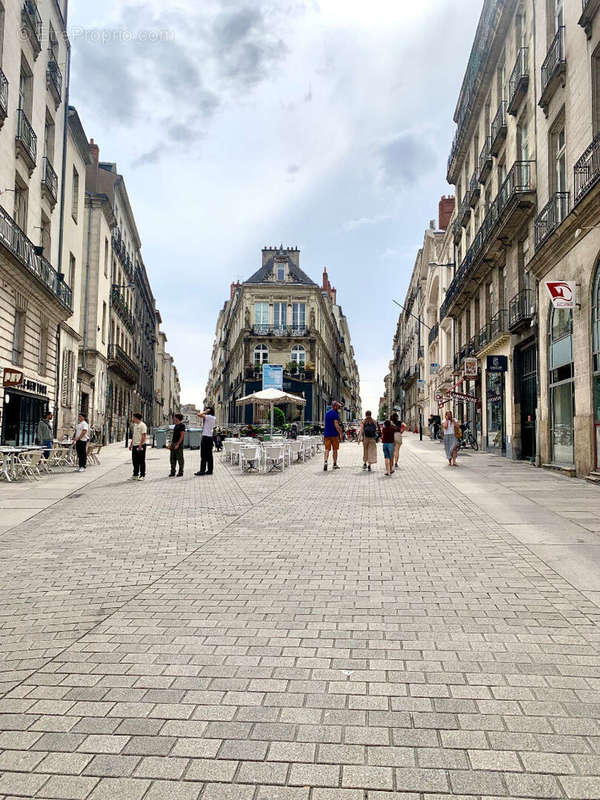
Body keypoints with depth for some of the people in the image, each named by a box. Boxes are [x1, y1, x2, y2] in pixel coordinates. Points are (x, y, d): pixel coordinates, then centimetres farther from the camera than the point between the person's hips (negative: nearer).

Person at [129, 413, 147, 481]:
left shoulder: (142, 425, -12)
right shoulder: (135, 425, 17)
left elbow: (144, 436, -17)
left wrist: (140, 445, -23)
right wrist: (131, 444, 18)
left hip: (141, 445, -9)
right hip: (134, 445, 9)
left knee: (141, 461, -3)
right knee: (135, 461, 12)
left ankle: (142, 475, 3)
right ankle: (135, 475, 20)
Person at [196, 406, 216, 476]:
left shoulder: (209, 417, -13)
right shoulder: (213, 418, 12)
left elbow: (200, 415, -23)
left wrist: (206, 411, -8)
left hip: (205, 437, -8)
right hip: (210, 437, 8)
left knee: (203, 455, -6)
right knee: (209, 455, 9)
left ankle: (202, 470, -5)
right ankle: (210, 470, 11)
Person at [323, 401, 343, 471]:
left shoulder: (327, 413, 15)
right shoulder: (335, 413, -12)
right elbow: (336, 425, -19)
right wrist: (340, 433, -14)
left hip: (326, 434, 6)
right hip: (334, 434, -6)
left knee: (327, 449, 0)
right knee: (335, 449, 7)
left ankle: (325, 461, -21)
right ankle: (335, 464, 15)